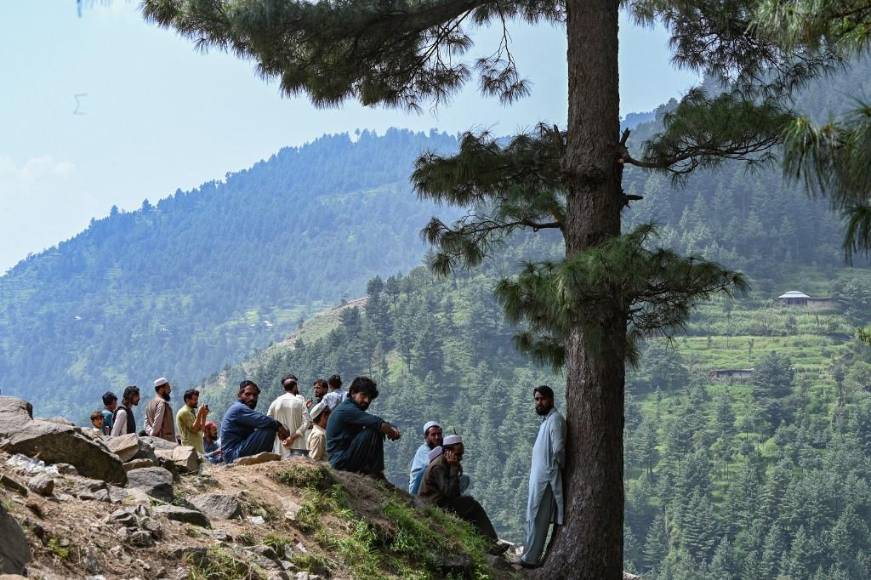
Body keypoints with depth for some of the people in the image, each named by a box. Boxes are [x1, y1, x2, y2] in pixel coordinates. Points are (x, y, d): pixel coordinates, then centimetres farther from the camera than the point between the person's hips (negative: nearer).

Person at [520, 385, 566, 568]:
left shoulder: (555, 419, -14)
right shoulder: (546, 419, 18)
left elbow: (558, 449, -22)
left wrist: (557, 466, -8)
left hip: (545, 477, -10)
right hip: (539, 476, 10)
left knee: (536, 518, -7)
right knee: (535, 518, 13)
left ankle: (530, 558, -4)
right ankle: (531, 556, 18)